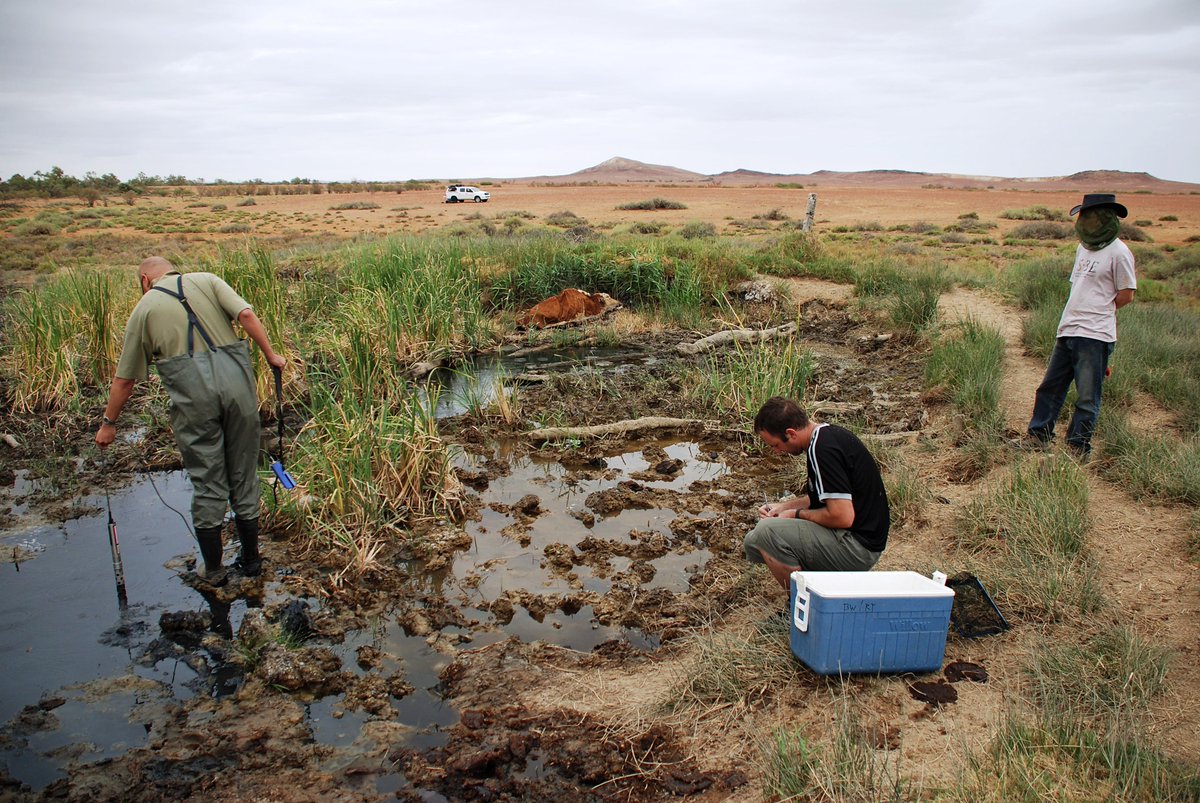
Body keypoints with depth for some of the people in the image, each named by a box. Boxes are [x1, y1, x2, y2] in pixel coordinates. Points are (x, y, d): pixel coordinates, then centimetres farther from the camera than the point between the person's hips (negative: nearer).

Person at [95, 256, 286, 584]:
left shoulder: (144, 308, 16)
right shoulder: (207, 281, 18)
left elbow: (125, 378, 18)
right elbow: (245, 314, -2)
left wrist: (108, 423, 28)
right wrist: (271, 355, 5)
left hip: (192, 390, -1)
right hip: (235, 377, 2)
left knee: (206, 481, 9)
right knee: (243, 474, 13)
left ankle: (213, 569, 19)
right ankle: (251, 560, 24)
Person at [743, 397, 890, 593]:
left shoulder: (823, 449, -23)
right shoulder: (829, 434, 8)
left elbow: (843, 516, -27)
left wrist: (797, 514, -11)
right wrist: (784, 506, 8)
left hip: (857, 545, -10)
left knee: (765, 533, -23)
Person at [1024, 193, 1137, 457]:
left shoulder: (1118, 252, -9)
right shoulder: (1083, 248, 15)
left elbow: (1126, 294, -7)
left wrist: (1098, 312, 0)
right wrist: (1077, 314, 9)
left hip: (1095, 335, -8)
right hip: (1067, 331, 8)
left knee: (1087, 398, 0)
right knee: (1050, 388, 14)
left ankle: (1078, 447, 10)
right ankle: (1037, 436, 24)